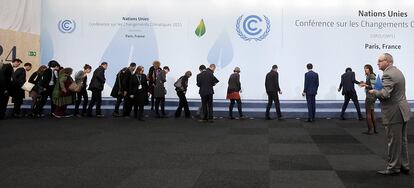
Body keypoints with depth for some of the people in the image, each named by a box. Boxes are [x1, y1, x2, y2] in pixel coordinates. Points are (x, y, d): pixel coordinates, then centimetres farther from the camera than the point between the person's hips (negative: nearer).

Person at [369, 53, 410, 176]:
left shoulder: (388, 74, -18)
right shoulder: (397, 72, 14)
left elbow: (385, 94, -28)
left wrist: (374, 92, -10)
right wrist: (378, 91, 16)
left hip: (394, 113, -10)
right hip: (402, 111, 10)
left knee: (393, 142, 0)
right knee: (402, 141, 16)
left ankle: (393, 168, 9)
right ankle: (404, 166, 24)